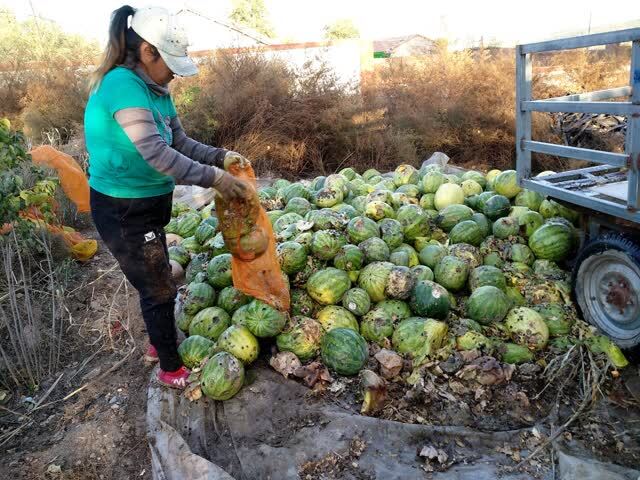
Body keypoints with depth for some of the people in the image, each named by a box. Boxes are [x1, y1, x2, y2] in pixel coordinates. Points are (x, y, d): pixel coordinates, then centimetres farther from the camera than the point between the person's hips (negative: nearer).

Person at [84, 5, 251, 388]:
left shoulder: (155, 90, 4)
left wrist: (221, 157, -7)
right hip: (123, 212, -9)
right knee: (159, 289, 4)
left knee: (156, 281, 22)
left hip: (148, 205, 9)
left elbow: (180, 142, 6)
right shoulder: (123, 86, -25)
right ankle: (171, 369, 23)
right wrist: (213, 178, -27)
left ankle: (159, 345, 44)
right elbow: (158, 155, -31)